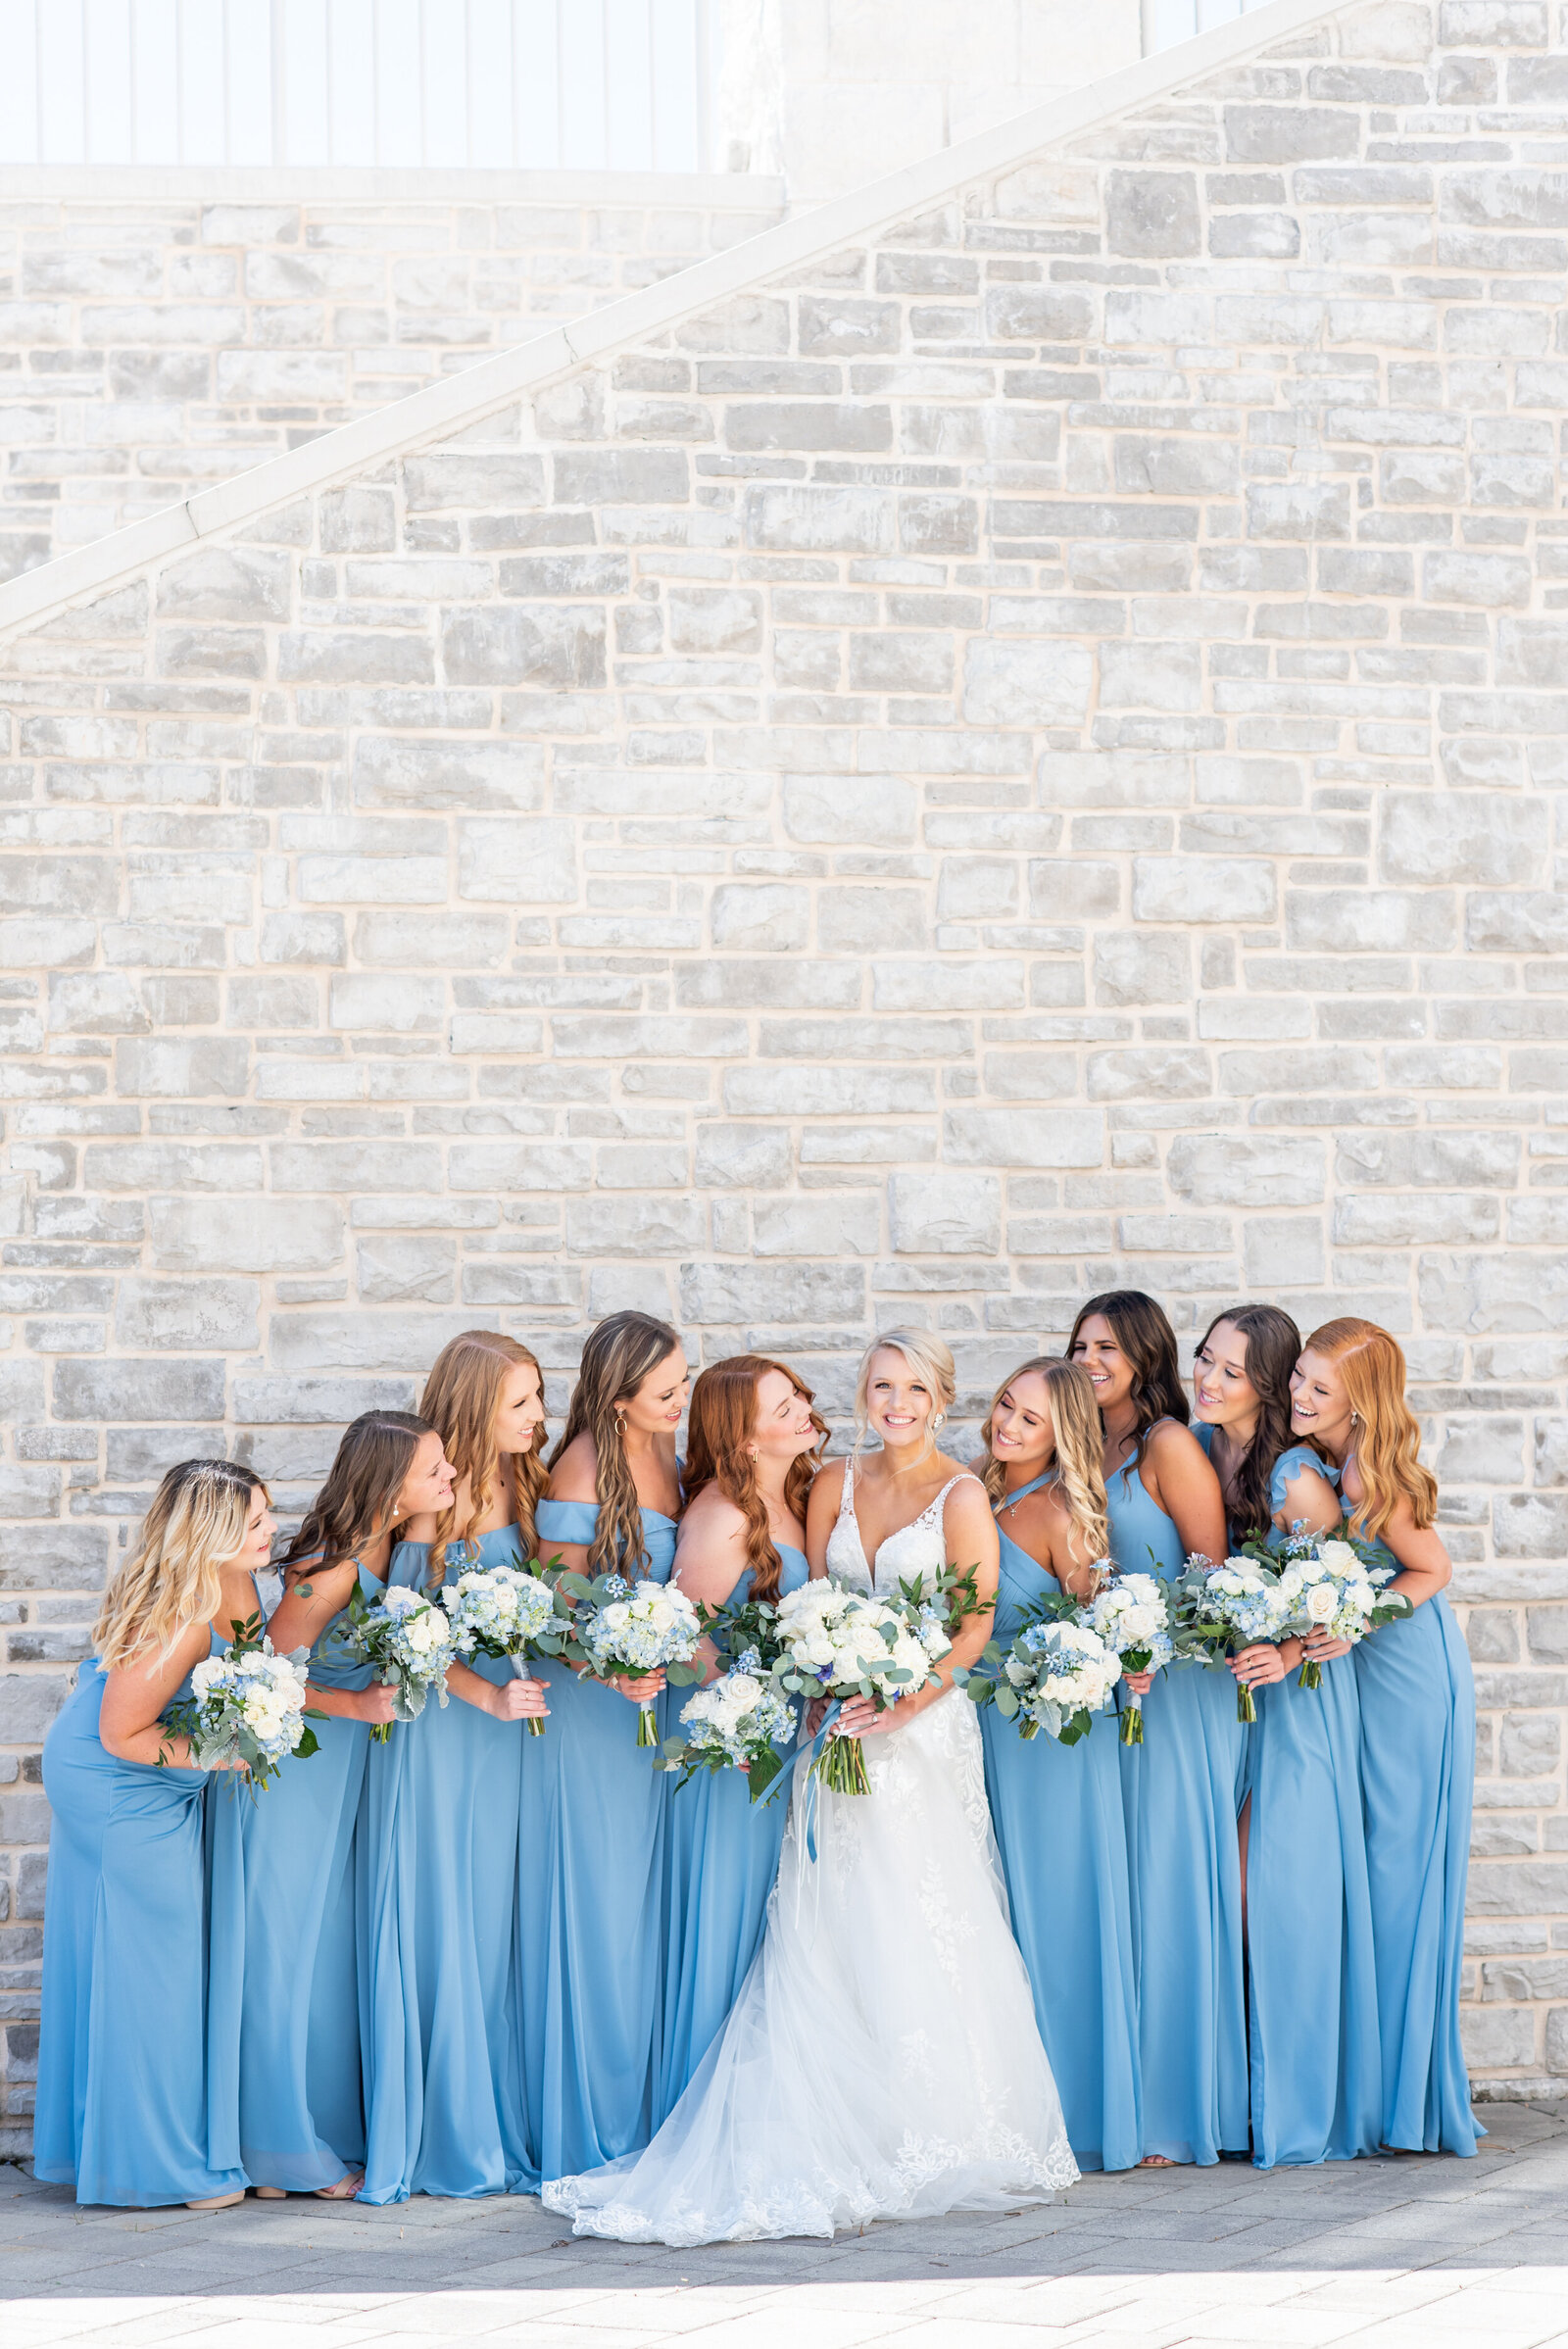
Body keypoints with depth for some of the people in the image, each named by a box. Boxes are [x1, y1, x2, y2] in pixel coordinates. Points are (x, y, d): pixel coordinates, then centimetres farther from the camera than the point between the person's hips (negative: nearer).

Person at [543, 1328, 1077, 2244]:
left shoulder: (962, 1496, -3)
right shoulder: (837, 1484, 10)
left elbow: (975, 1627, -8)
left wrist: (900, 1706, -19)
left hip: (926, 1731, -4)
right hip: (840, 1727, 4)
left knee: (923, 1939, -3)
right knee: (827, 1942, 1)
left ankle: (939, 2140, 5)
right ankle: (841, 2143, 3)